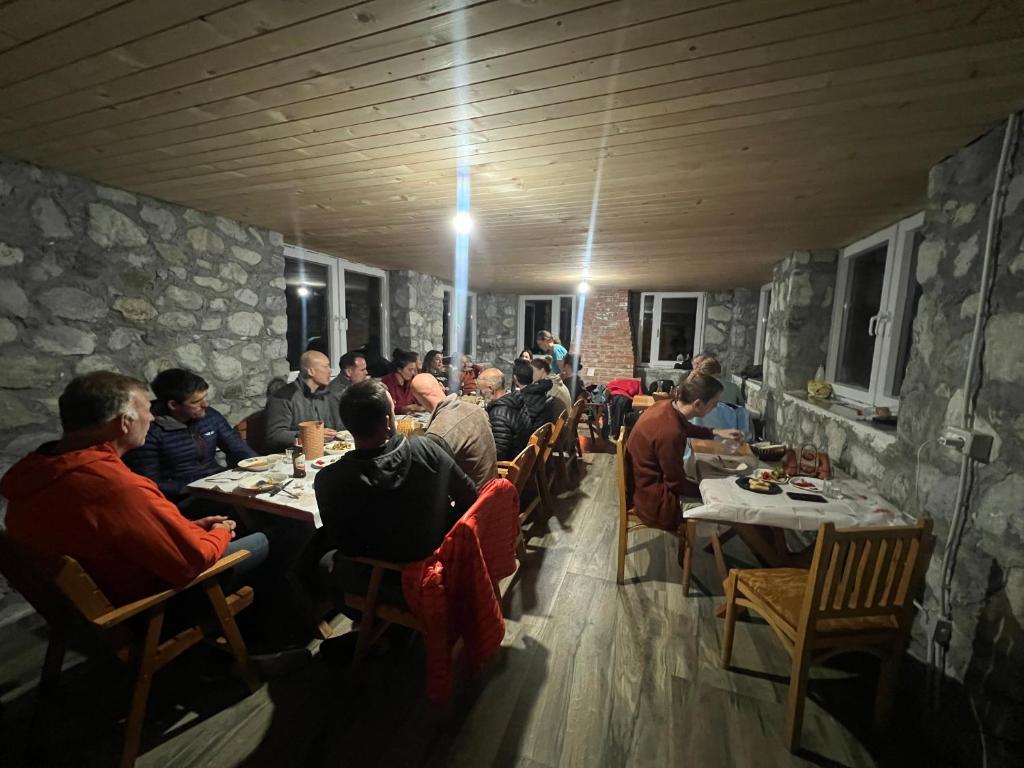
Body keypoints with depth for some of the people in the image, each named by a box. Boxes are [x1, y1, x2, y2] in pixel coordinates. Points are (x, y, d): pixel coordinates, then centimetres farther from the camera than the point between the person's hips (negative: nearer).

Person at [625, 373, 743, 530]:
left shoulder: (667, 406, -8)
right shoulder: (670, 432, -34)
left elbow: (686, 428, 20)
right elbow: (677, 484, -20)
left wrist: (716, 432, 13)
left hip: (646, 483, 9)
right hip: (653, 500, -8)